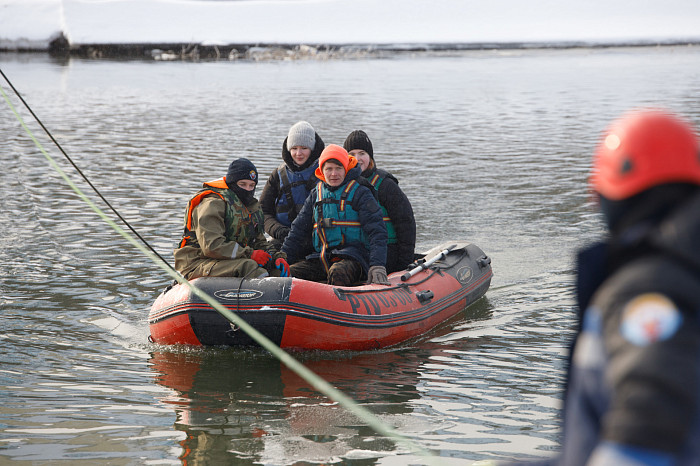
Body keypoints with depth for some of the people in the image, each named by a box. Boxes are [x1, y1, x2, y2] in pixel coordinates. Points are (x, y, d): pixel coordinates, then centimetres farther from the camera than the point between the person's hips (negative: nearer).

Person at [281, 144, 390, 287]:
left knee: (337, 273, -39)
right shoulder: (316, 194, 16)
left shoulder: (360, 193, 1)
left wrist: (377, 266, -21)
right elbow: (299, 230, 20)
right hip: (321, 258, 5)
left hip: (352, 257, -5)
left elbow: (376, 231, -7)